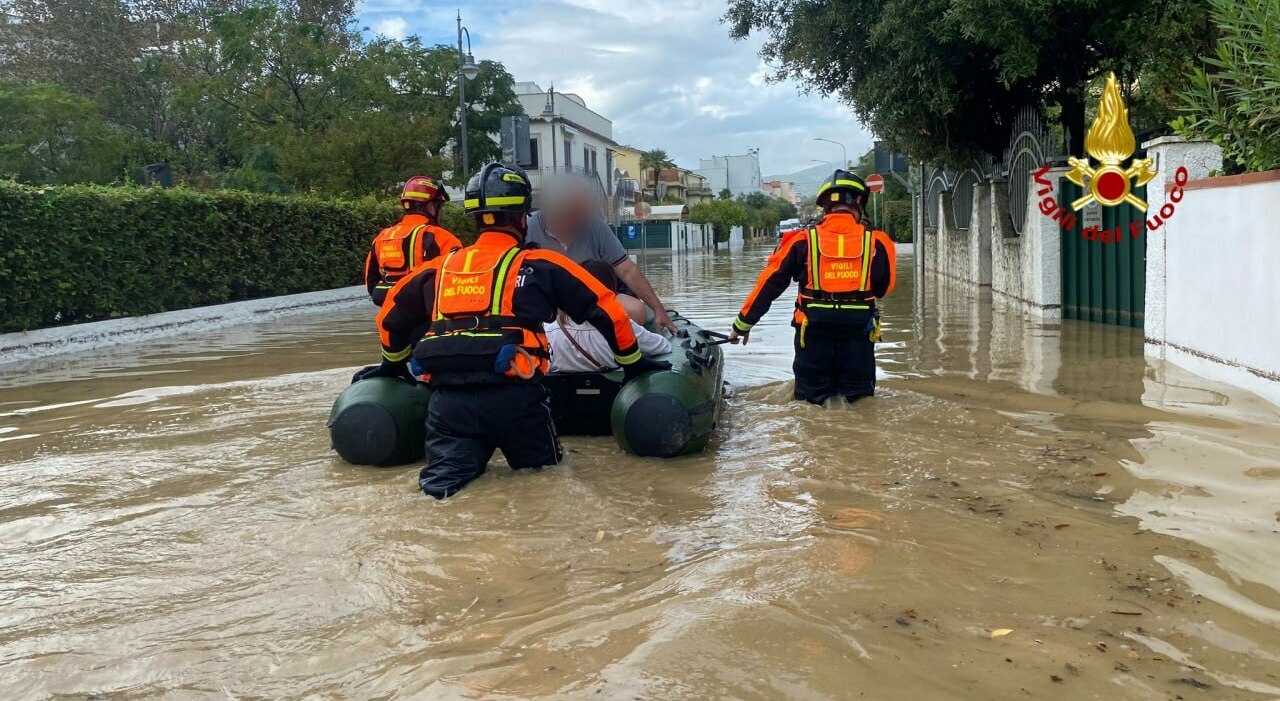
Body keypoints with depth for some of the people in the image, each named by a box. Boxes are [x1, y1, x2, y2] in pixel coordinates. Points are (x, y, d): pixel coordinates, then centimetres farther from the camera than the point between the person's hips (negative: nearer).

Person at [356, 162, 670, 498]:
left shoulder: (439, 267, 20)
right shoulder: (539, 264, 9)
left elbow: (391, 317, 33)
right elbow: (605, 309, 10)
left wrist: (394, 364, 51)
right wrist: (633, 362, 24)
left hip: (448, 397, 2)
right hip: (513, 394, -2)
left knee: (443, 479, 6)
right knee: (543, 464, 17)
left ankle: (448, 472, -25)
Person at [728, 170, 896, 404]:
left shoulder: (802, 242, -3)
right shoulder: (877, 243, -3)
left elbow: (768, 286, 0)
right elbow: (884, 288, 13)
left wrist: (743, 323, 9)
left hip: (813, 334, 0)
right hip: (859, 337, 0)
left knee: (810, 400, 13)